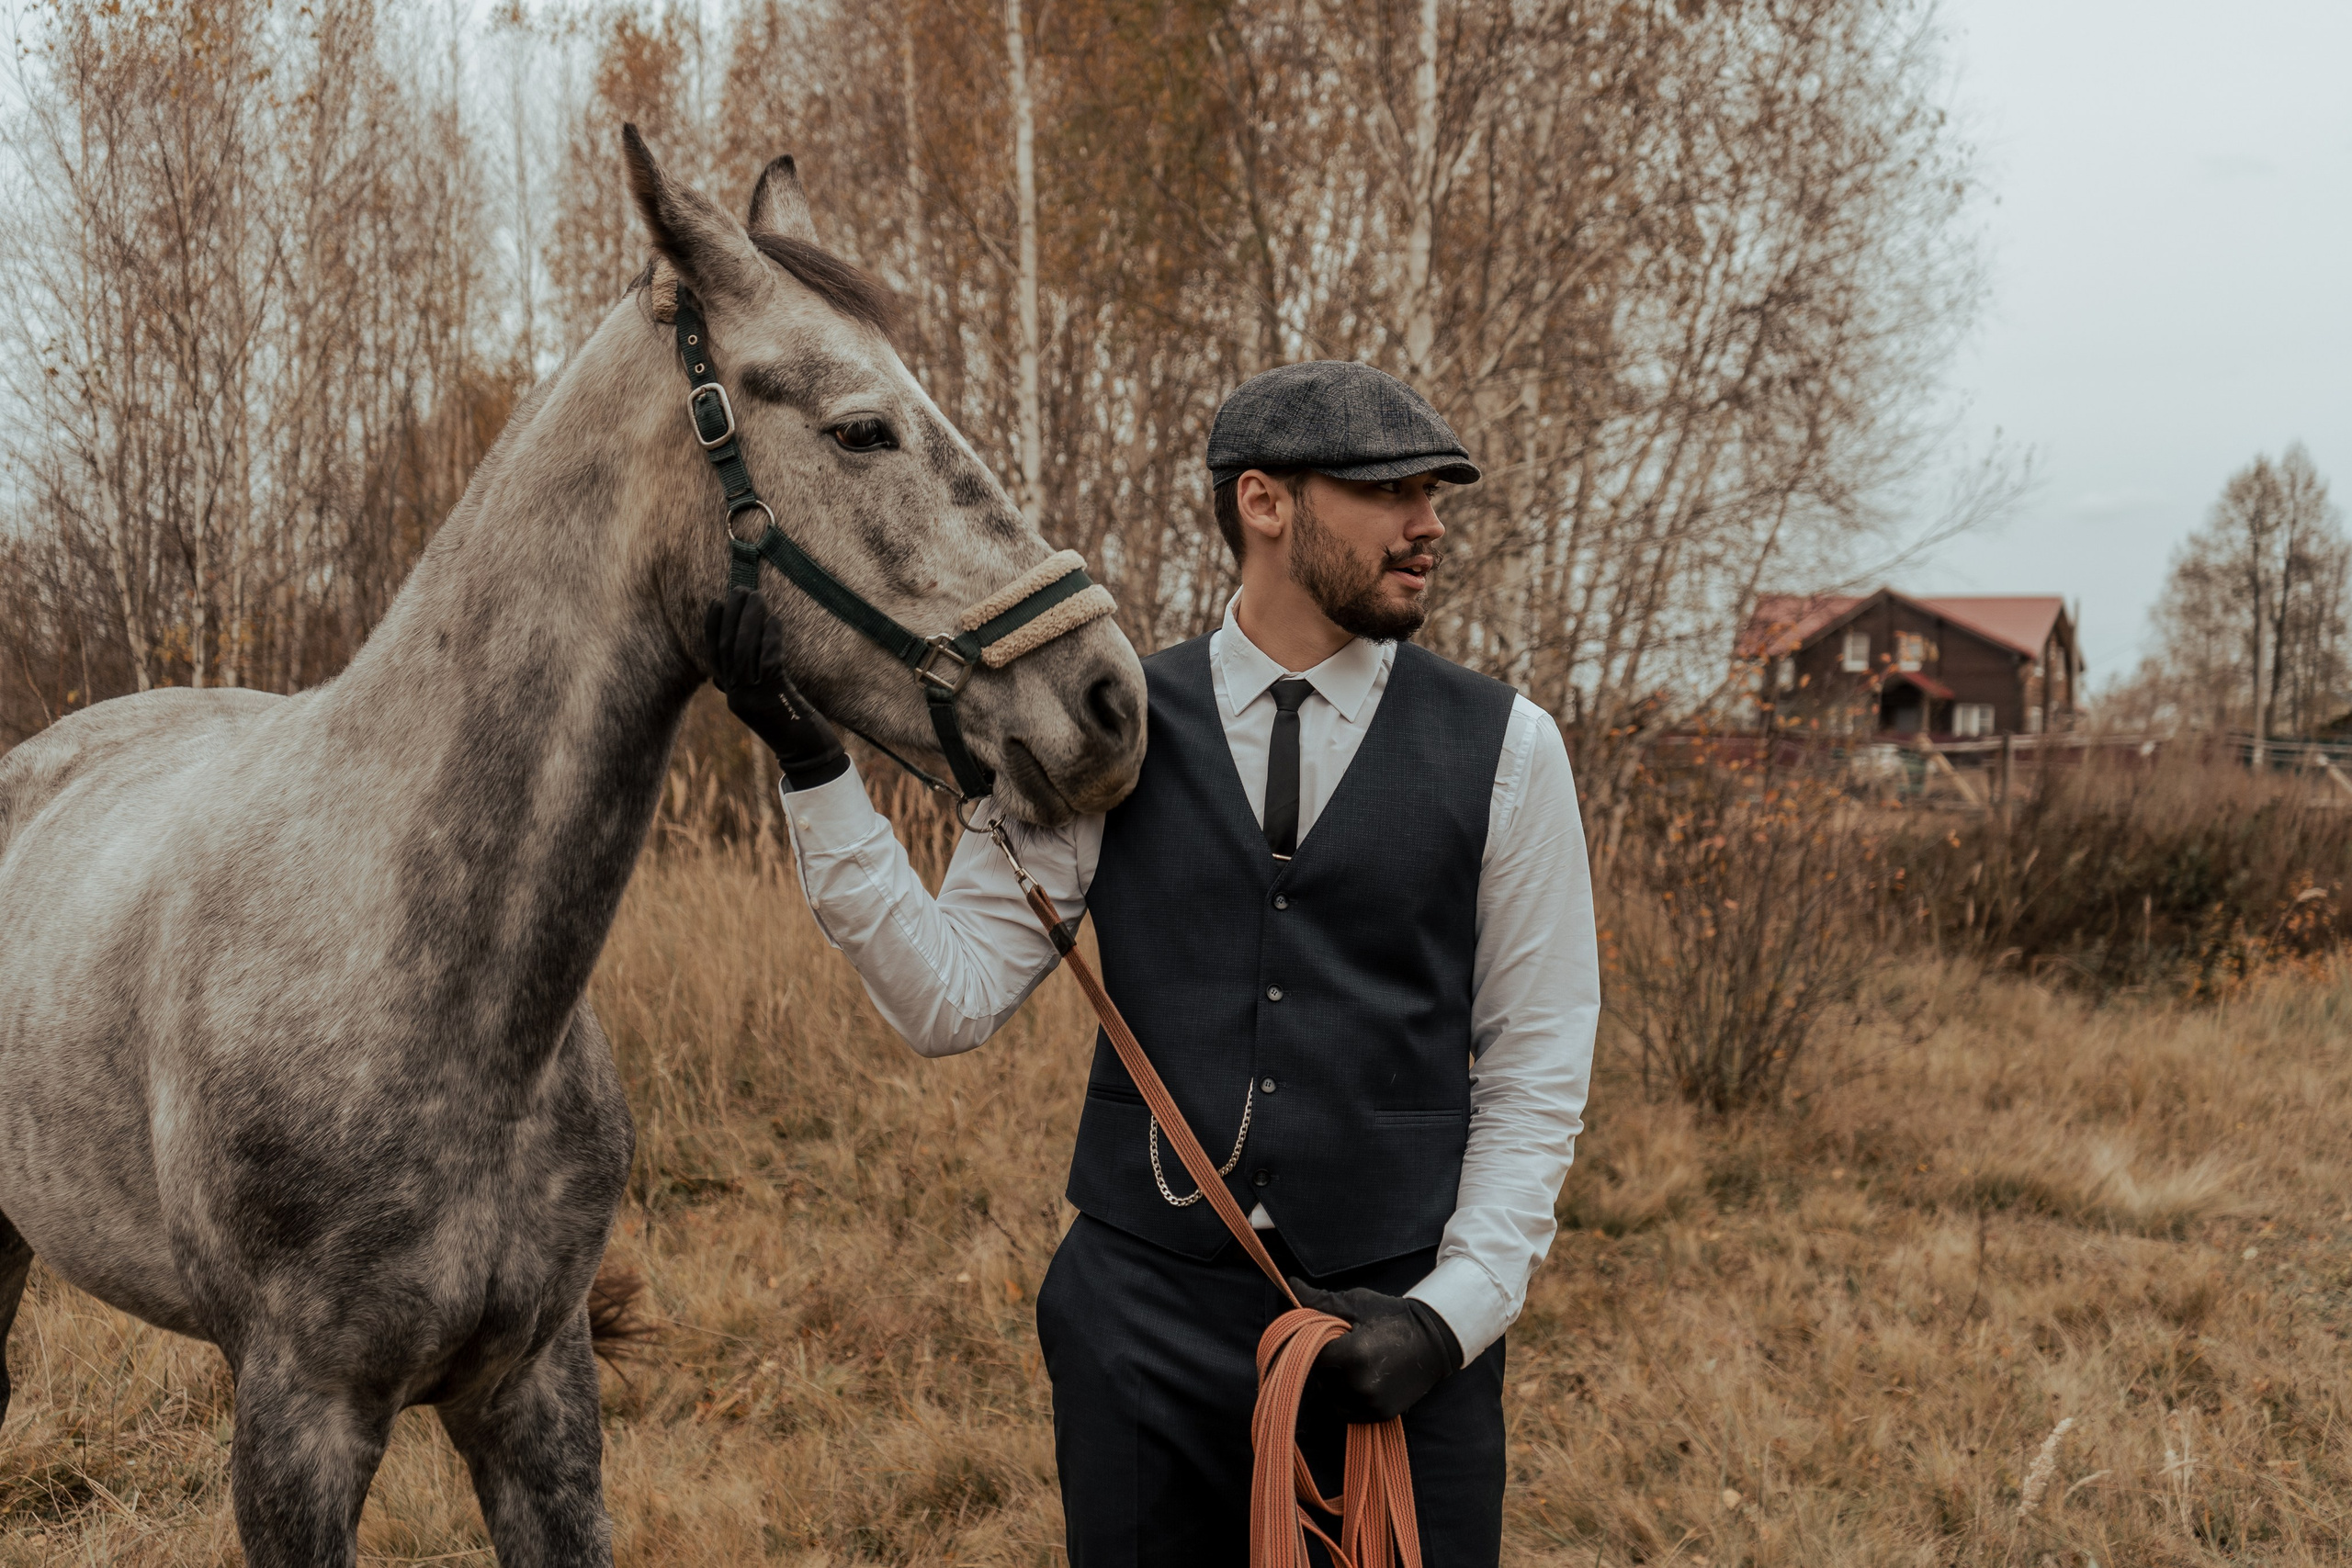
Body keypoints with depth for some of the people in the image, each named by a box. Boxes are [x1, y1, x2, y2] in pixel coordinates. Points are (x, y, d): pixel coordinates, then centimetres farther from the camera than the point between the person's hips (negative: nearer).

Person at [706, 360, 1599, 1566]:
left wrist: (1453, 1312, -10)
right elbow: (948, 998, -3)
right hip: (1146, 1315, 0)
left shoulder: (1505, 751, -1)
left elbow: (1537, 1072, 1)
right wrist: (814, 766, -12)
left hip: (1395, 1326, 0)